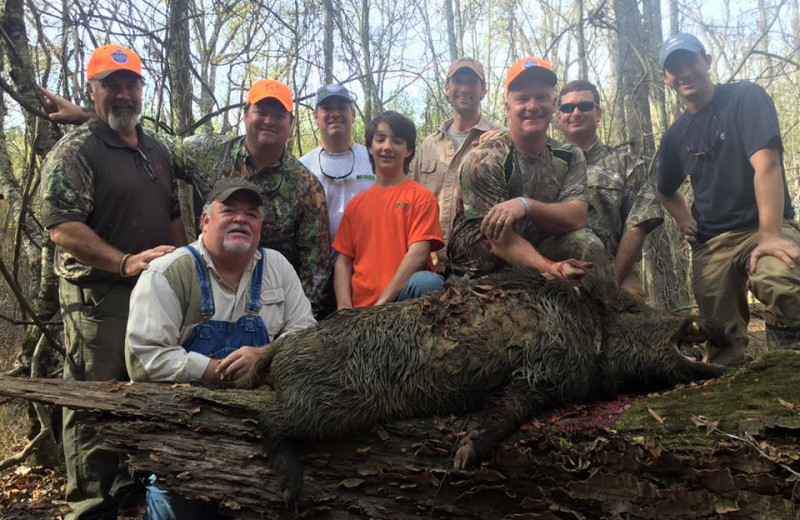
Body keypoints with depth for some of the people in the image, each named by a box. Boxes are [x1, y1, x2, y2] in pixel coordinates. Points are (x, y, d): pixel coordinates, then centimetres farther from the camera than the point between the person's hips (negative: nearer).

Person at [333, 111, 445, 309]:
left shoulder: (421, 196, 5)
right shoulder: (356, 203, 19)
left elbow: (419, 252, -7)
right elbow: (343, 261, 14)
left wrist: (383, 301, -15)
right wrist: (344, 307, -3)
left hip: (402, 297, -1)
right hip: (360, 308, 2)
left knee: (426, 282, -34)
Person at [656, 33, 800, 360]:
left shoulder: (745, 97, -4)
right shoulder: (675, 135, 12)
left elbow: (766, 164, -18)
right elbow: (666, 190, 30)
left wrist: (770, 234, -30)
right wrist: (686, 221, 9)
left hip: (763, 227, -5)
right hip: (709, 244, 5)